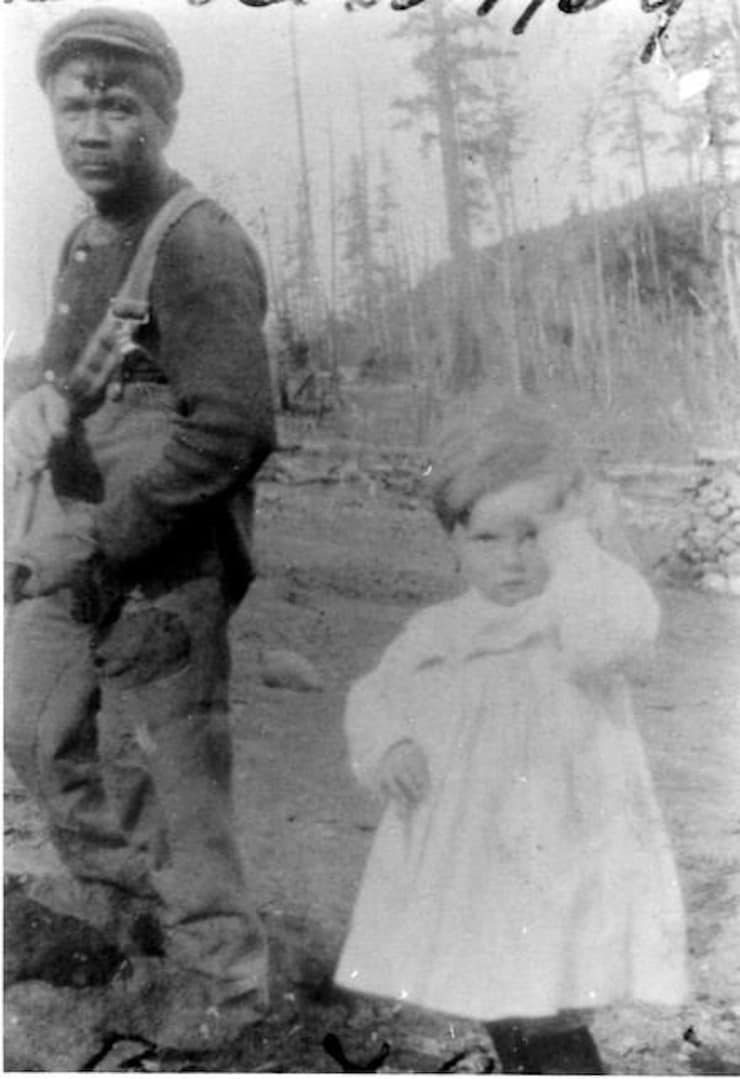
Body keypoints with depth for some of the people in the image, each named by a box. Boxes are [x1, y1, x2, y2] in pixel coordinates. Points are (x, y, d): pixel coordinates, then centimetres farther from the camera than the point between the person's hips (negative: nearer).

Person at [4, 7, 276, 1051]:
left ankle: (220, 975, 23)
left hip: (162, 566, -9)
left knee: (167, 773, 2)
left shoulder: (201, 247, -15)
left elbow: (229, 426, -22)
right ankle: (115, 895, 46)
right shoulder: (86, 241, 12)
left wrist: (114, 542, -17)